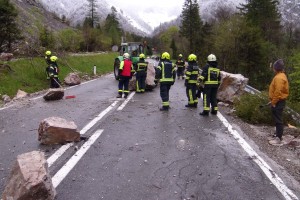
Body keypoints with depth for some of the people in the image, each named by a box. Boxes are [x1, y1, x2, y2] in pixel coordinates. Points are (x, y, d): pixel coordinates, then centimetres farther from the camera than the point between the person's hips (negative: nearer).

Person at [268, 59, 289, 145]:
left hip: (278, 102, -11)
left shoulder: (279, 77, -21)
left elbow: (278, 92, -26)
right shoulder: (281, 76, 12)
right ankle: (278, 133, 32)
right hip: (279, 101, 11)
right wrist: (273, 101, 21)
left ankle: (278, 138, -2)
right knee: (277, 119, 20)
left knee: (278, 120, -6)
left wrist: (274, 102, -19)